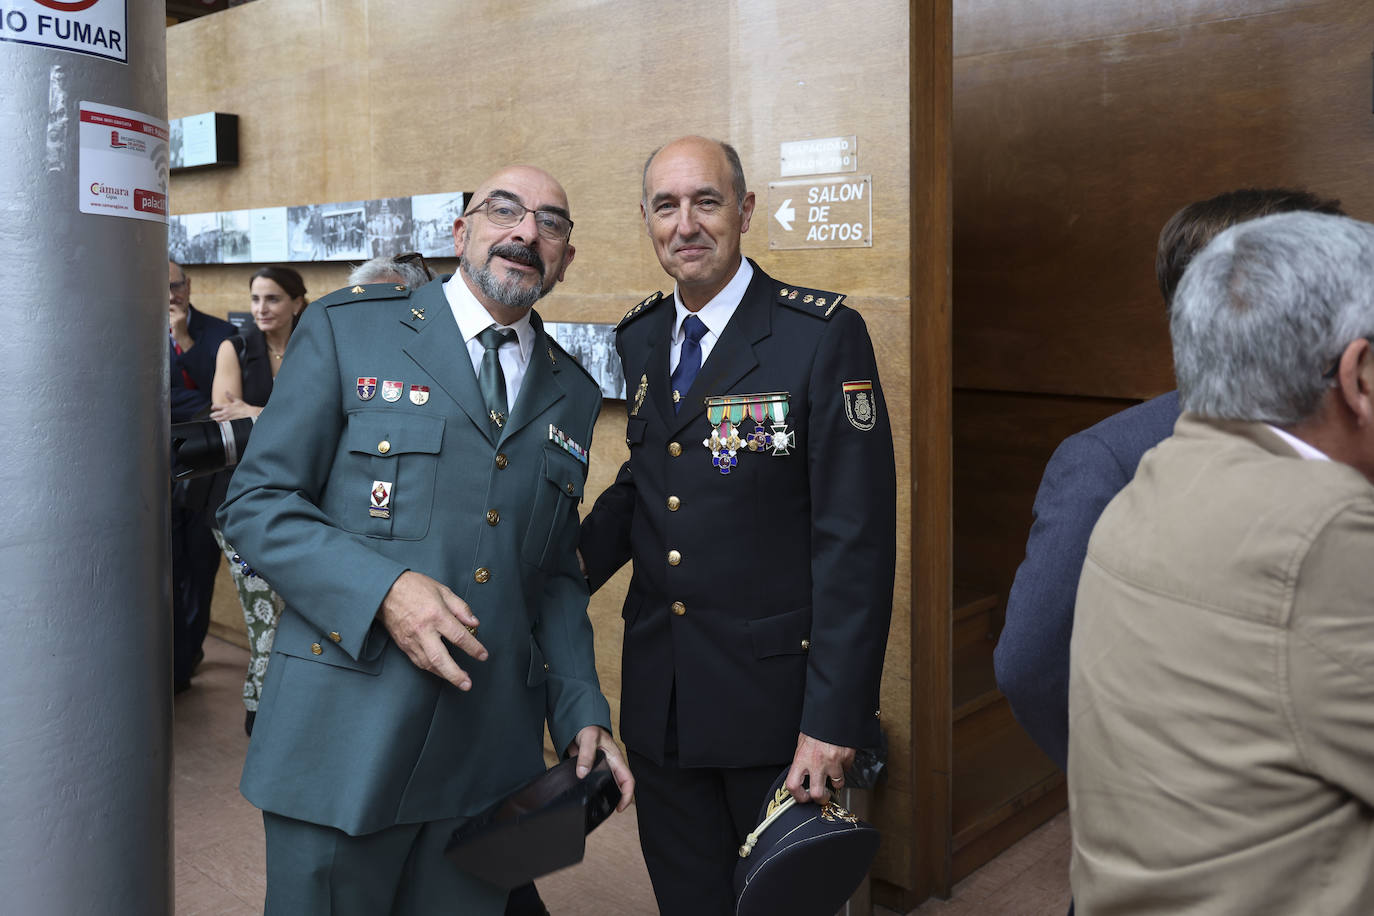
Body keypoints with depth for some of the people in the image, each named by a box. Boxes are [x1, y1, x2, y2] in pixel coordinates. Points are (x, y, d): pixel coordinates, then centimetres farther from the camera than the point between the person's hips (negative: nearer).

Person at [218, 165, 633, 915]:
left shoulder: (572, 395, 12)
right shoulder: (349, 328, 0)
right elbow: (255, 503, -4)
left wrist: (581, 715, 5)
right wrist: (383, 589, -18)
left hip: (490, 750, 4)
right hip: (345, 734, -3)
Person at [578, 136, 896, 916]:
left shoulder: (825, 335, -13)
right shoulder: (637, 339, 5)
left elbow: (855, 538, -15)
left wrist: (834, 717, -18)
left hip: (777, 697, -5)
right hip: (660, 699, 5)